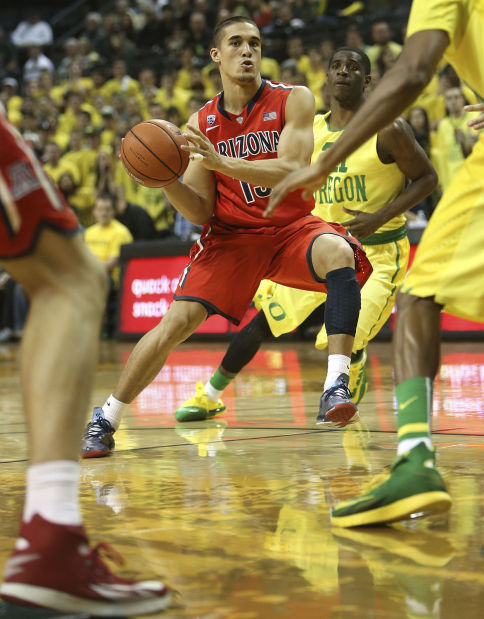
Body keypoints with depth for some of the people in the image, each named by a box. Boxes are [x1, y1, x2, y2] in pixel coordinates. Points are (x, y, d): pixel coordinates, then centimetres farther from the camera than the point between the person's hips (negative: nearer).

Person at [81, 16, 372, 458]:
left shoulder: (292, 101, -7)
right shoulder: (202, 123, 1)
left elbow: (292, 173, -22)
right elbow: (201, 212, 1)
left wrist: (220, 162, -33)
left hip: (291, 227, -2)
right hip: (231, 236, 2)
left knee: (339, 253, -35)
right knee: (175, 322, -11)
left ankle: (336, 387, -35)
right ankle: (104, 421, 4)